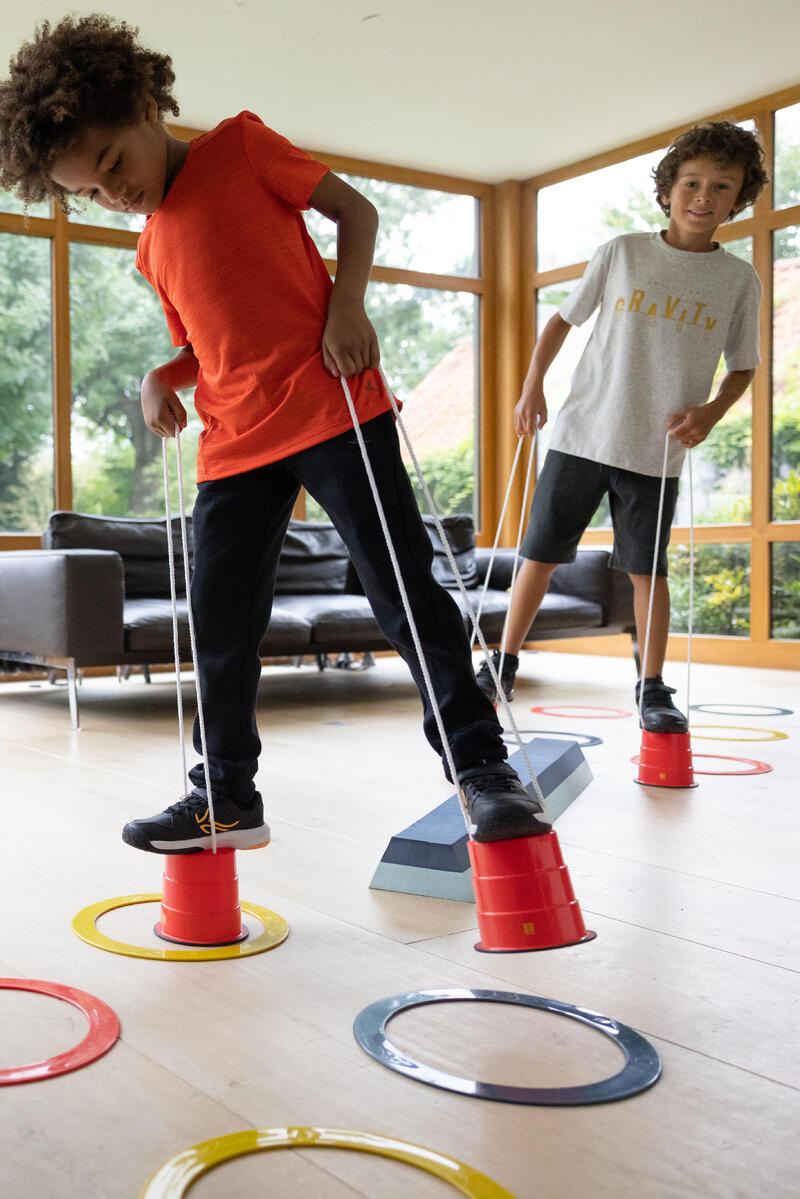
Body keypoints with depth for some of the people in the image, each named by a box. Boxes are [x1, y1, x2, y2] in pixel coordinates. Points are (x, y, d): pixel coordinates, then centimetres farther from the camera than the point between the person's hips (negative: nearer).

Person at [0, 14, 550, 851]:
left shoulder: (239, 145, 3)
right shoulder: (152, 249, 18)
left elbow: (354, 210, 4)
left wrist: (347, 305, -11)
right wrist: (162, 379, 4)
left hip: (331, 407, -6)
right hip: (233, 444, 6)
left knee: (403, 587, -8)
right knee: (219, 623, 6)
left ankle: (481, 765, 3)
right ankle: (226, 798, 20)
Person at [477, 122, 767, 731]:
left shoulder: (739, 279, 4)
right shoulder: (621, 252, 3)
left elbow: (743, 364, 11)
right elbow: (564, 319, 11)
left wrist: (711, 411, -7)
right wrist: (533, 386, 0)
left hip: (657, 449, 0)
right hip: (582, 433, 0)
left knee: (648, 567, 4)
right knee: (541, 552, 4)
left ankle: (654, 688, 17)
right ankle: (504, 664, 17)